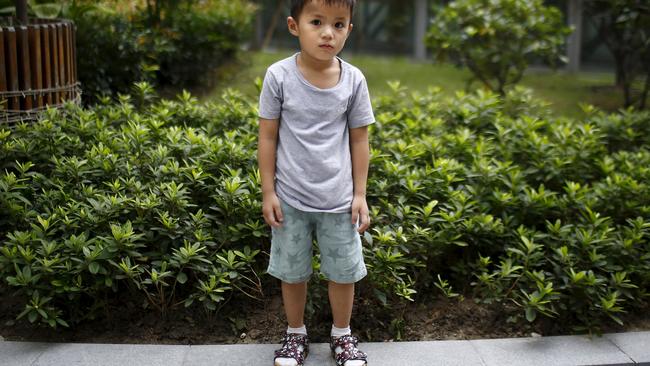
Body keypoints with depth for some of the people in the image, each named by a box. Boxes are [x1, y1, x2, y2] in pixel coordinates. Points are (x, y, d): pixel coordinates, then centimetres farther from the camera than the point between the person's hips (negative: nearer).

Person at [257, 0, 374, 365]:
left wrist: (360, 195, 1)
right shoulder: (279, 76, -11)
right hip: (290, 198, -1)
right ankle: (296, 334, 36)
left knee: (343, 271, 13)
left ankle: (342, 334, 35)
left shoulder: (354, 79, -7)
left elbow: (360, 139, 1)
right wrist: (268, 192, -4)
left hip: (339, 199, 1)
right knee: (292, 272, 14)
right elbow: (267, 136, -4)